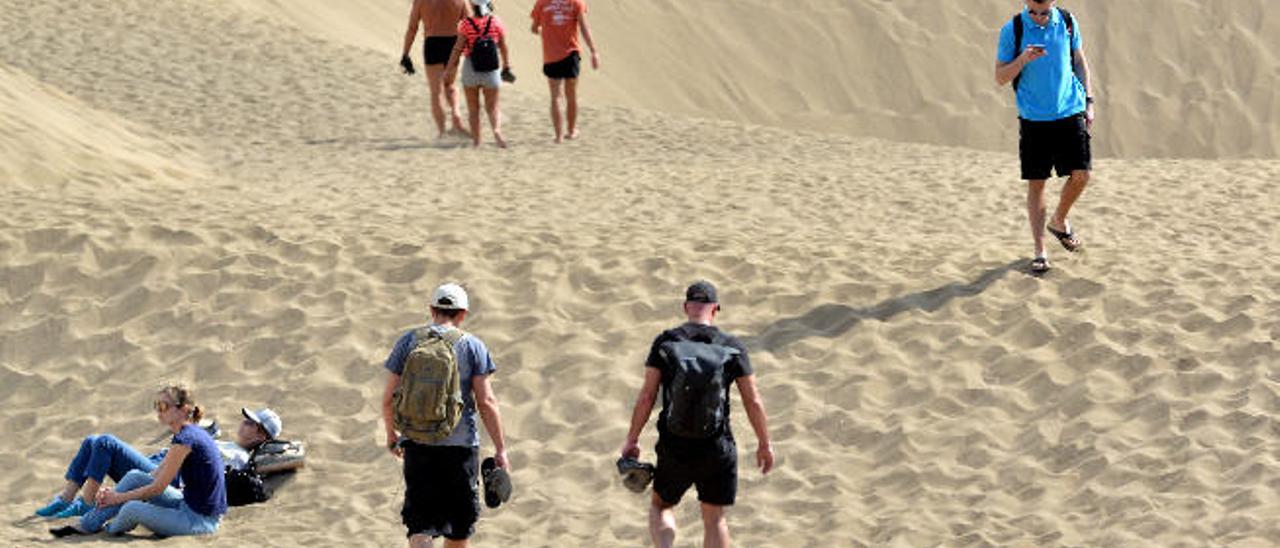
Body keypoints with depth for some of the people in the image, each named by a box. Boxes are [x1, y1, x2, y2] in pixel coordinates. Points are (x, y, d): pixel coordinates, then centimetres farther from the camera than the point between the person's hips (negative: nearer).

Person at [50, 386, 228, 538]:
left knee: (132, 509, -22)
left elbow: (158, 488, -15)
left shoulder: (185, 439, -20)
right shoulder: (190, 433, 11)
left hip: (201, 520, -10)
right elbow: (155, 476, 16)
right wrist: (115, 493, 9)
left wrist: (119, 498, -4)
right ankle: (88, 524, 10)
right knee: (135, 476, 6)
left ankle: (111, 531, 13)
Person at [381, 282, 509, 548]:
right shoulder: (472, 346, -3)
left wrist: (392, 435, 21)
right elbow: (486, 402, -8)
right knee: (459, 525, 16)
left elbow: (389, 398, 3)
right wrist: (500, 450, -4)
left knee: (420, 522, 1)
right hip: (459, 445, -1)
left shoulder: (408, 342, 3)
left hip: (417, 444, 1)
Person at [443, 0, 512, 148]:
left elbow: (458, 49, -12)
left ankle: (476, 139, 12)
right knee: (492, 107, 7)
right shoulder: (496, 22, -4)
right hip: (491, 69, 1)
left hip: (470, 68, -1)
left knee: (473, 108, 13)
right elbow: (503, 47, 3)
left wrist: (448, 70, -6)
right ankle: (497, 130, -20)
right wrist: (506, 66, 15)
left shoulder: (465, 24, -10)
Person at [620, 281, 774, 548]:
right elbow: (753, 401, -2)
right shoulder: (732, 348, -5)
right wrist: (764, 443, 11)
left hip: (674, 448, 0)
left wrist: (632, 439, 4)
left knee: (661, 506, 21)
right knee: (714, 516, 17)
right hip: (717, 450, 0)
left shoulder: (665, 343, -7)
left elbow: (646, 396, -7)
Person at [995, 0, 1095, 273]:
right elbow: (1000, 78, -3)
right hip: (1034, 119, -2)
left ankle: (1059, 222, 26)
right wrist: (1022, 59, -21)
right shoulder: (1012, 30, -6)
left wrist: (1088, 100, 8)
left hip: (1070, 114, 2)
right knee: (1036, 183, 0)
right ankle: (1039, 251, 7)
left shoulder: (1067, 22, 2)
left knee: (1081, 175, -3)